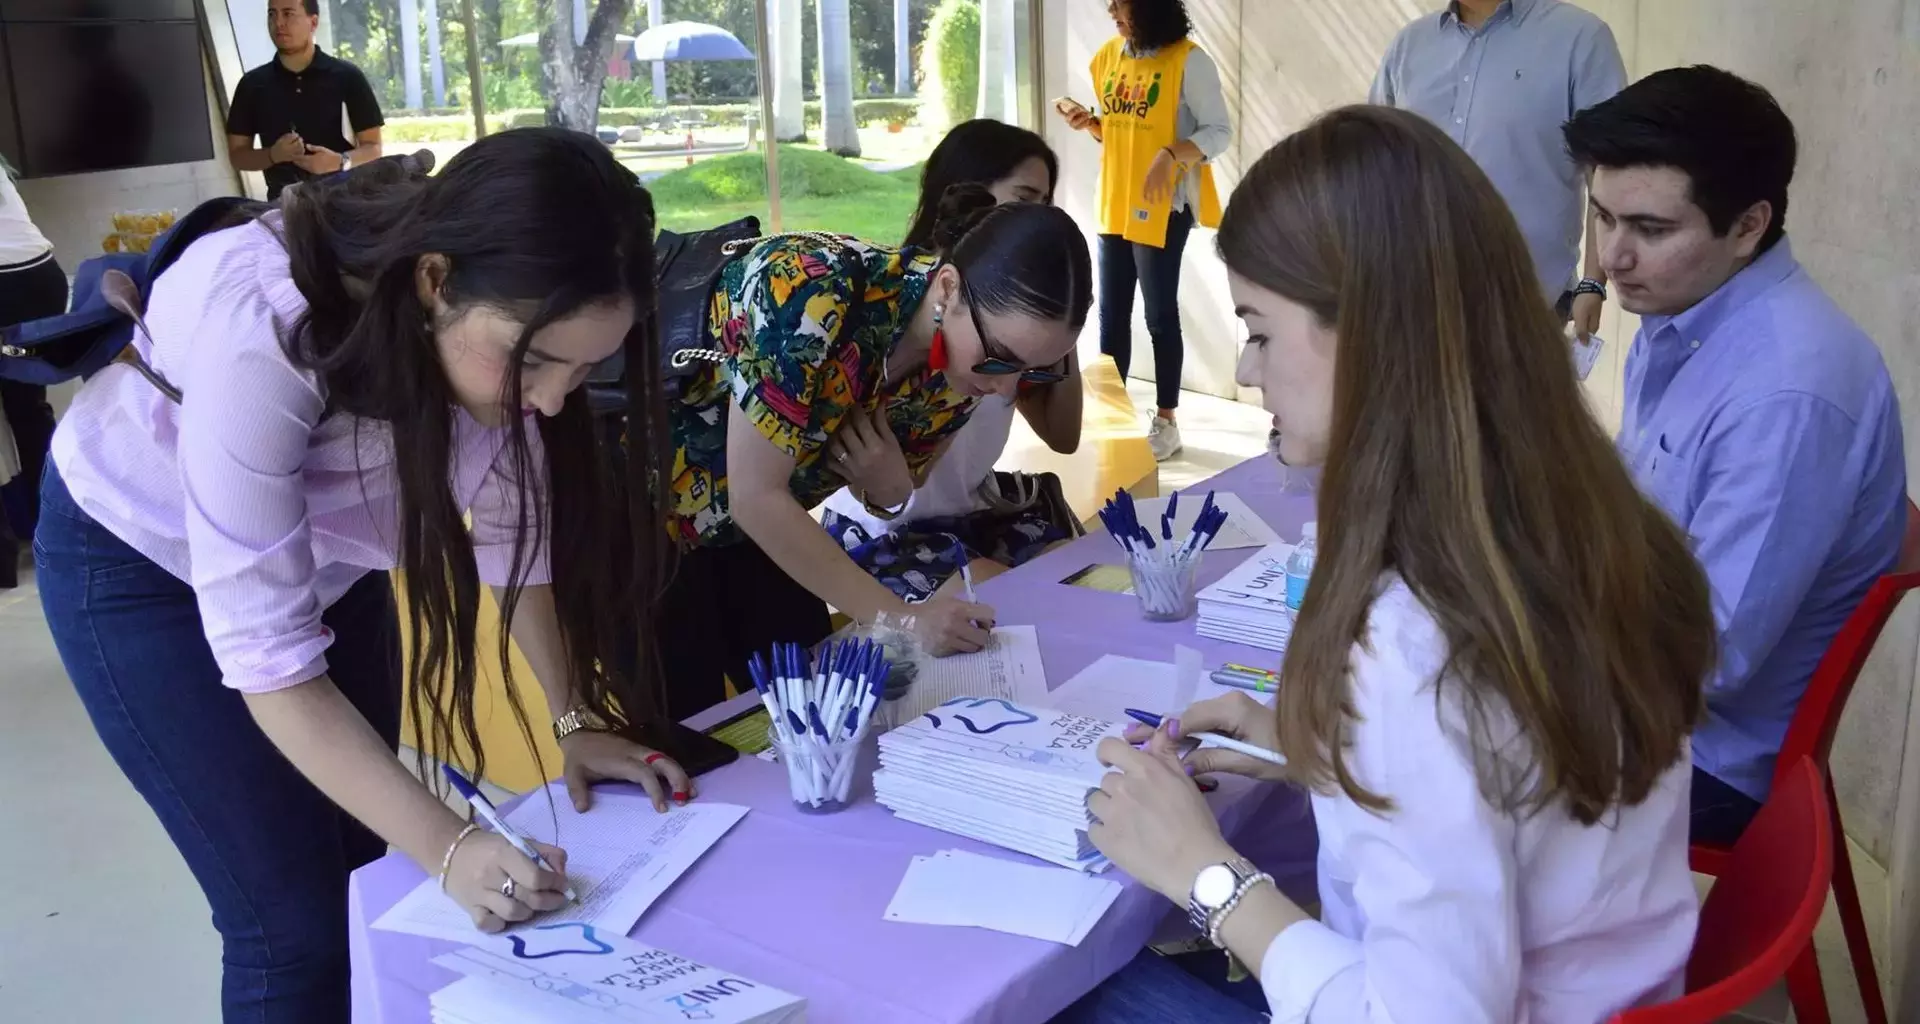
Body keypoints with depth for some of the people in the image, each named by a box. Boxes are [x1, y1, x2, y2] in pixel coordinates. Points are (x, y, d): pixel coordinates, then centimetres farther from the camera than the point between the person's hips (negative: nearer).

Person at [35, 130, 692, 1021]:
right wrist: (447, 848, -40)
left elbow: (516, 525, -9)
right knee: (297, 922, -4)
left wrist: (575, 717, -17)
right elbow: (267, 652, -36)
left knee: (373, 877, 12)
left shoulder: (493, 314, -23)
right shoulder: (259, 331, -40)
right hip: (141, 560, -5)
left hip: (322, 541, 5)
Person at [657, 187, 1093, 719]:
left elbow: (888, 492, 2)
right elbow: (756, 497, -29)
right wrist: (902, 616, -27)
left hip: (753, 525, 6)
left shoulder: (966, 361, -13)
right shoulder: (818, 293, -33)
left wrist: (891, 491, -21)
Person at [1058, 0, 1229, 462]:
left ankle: (1166, 421, 13)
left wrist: (1171, 155, -25)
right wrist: (1090, 123, -3)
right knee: (1111, 313, 11)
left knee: (1160, 315, 2)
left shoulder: (1188, 61, -11)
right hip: (1113, 206, 6)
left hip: (1163, 208, -6)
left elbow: (1219, 131, -11)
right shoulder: (1108, 56, 8)